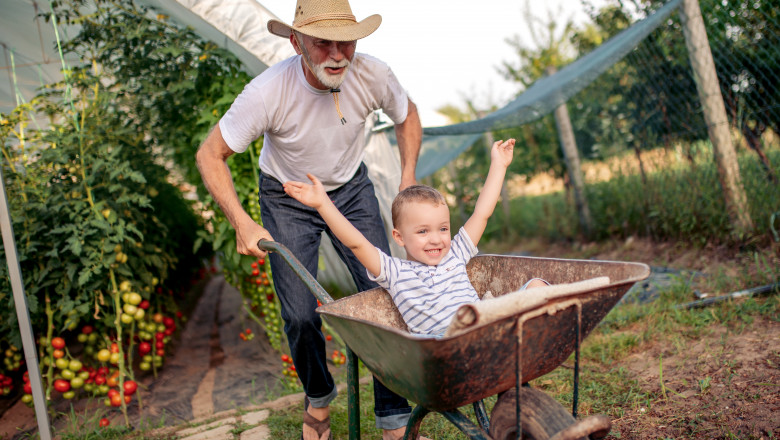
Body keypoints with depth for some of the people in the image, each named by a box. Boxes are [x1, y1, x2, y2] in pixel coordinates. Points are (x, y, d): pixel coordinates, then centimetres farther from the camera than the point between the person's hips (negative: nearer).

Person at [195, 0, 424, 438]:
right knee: (301, 315, -5)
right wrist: (242, 221, -30)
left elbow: (407, 115, 1)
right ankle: (318, 396, 29)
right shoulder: (267, 93, -31)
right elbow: (210, 154, -19)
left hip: (352, 188, 2)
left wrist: (408, 181, -8)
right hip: (287, 200, -2)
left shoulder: (373, 74, -22)